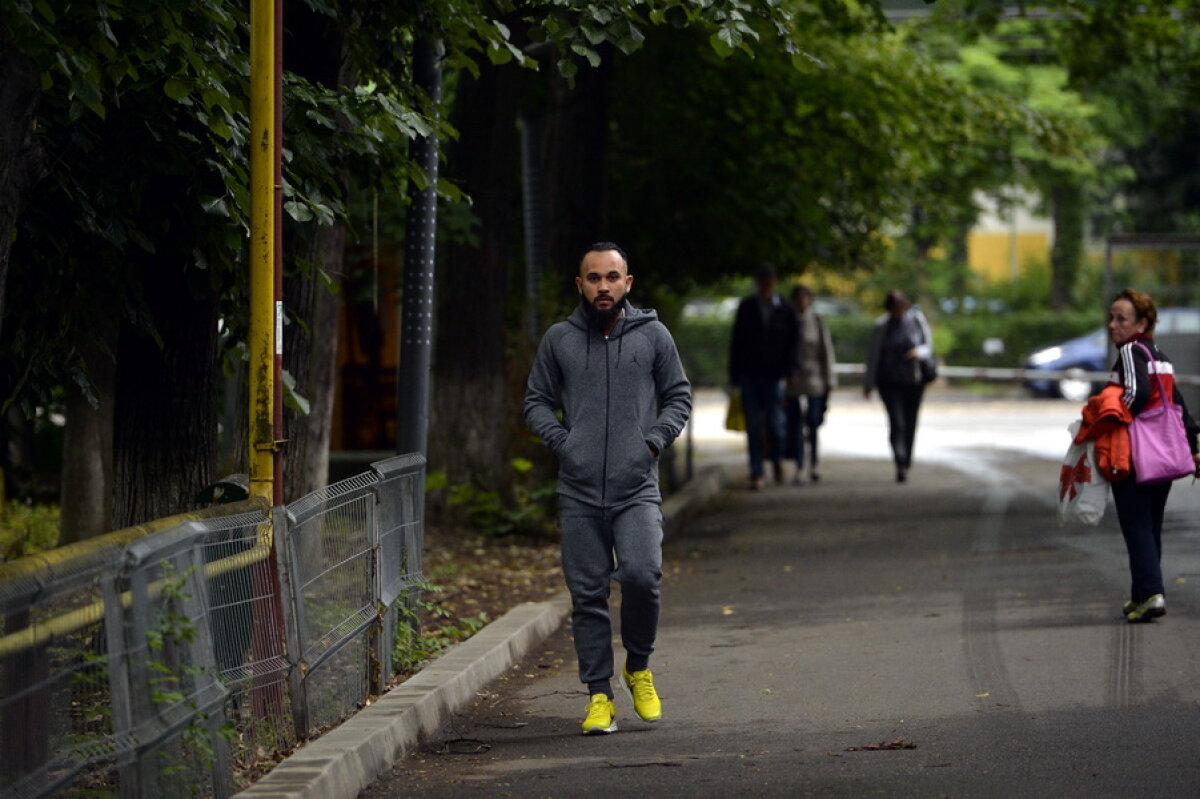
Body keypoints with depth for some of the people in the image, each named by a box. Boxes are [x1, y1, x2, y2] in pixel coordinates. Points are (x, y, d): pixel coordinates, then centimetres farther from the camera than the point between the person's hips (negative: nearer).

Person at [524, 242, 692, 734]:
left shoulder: (652, 336, 6)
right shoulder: (559, 340, 8)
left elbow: (679, 397, 13)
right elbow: (536, 401, 15)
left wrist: (655, 439, -1)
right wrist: (561, 441, 0)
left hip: (637, 489, -1)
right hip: (578, 491, 1)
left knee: (642, 575, -19)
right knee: (587, 594, 1)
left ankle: (638, 667, 6)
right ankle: (599, 696, 8)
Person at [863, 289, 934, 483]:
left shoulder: (917, 320, 1)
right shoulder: (881, 326, -2)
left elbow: (928, 346, 8)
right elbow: (873, 355, 3)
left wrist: (919, 352, -16)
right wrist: (868, 383, 4)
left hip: (914, 380, 2)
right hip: (890, 383, -2)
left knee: (910, 423, 5)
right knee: (897, 422, -16)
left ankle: (905, 465, 18)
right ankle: (901, 465, -24)